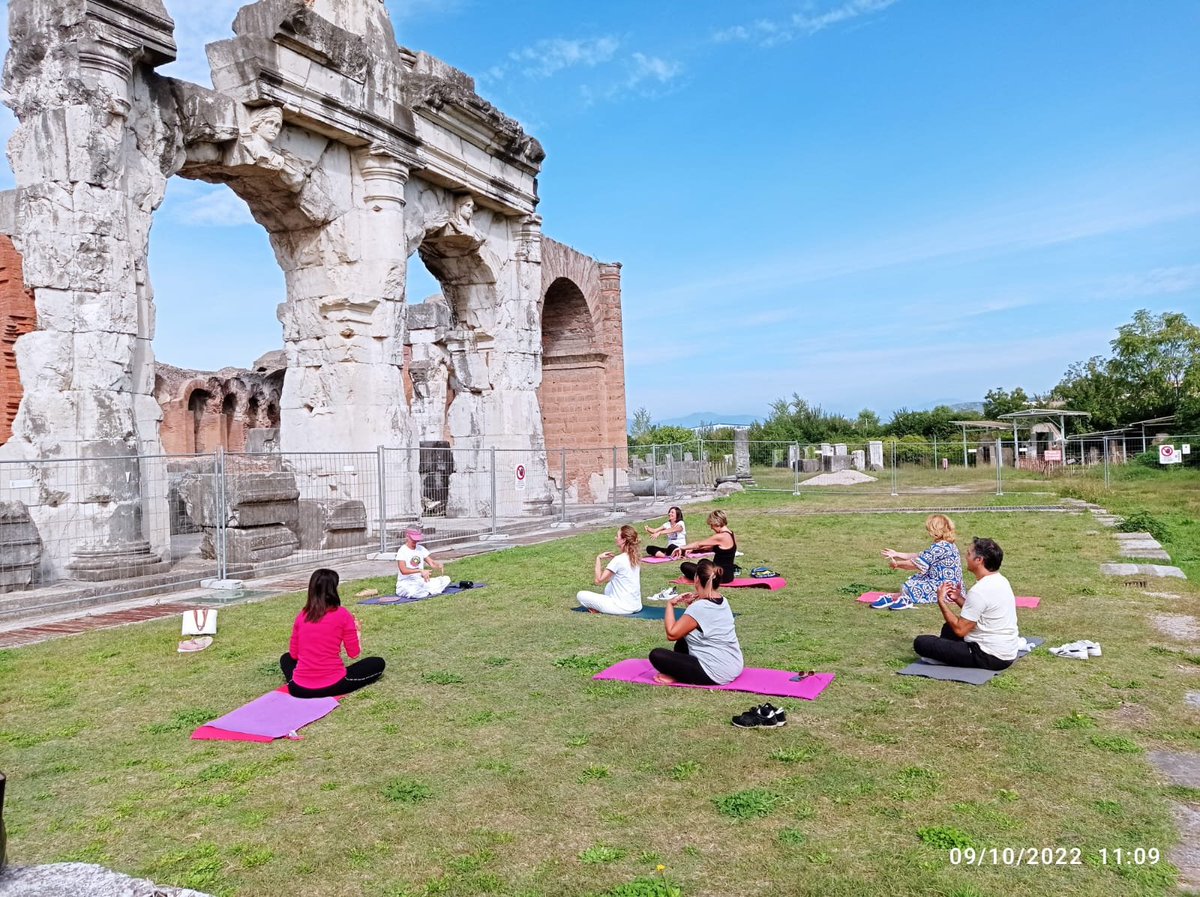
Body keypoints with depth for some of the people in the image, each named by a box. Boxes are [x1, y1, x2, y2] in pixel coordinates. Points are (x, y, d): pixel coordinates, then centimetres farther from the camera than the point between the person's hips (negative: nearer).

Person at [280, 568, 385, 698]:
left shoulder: (301, 616, 3)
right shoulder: (343, 615, -8)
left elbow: (294, 654, 11)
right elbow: (354, 654, -1)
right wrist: (356, 630, 15)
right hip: (332, 685, -4)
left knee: (286, 658, 36)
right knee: (378, 663, 14)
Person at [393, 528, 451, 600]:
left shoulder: (421, 549, 9)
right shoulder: (402, 551, -12)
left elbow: (431, 562, 2)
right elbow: (403, 571, -26)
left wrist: (439, 564, -22)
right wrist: (420, 571, -38)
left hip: (421, 581, 6)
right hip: (406, 584, -6)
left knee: (446, 579, -7)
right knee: (412, 592, -42)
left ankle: (426, 593, -19)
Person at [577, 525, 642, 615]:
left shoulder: (618, 560, -17)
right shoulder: (635, 557, 6)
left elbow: (599, 580, -12)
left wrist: (598, 558, -4)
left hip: (623, 607, -8)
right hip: (637, 606, 8)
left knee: (581, 595, -1)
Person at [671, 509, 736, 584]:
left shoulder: (721, 537, -20)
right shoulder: (731, 535, 7)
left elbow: (699, 544, -9)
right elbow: (713, 548, 17)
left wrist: (681, 548, 3)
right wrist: (692, 549, 14)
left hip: (721, 576, -10)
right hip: (729, 574, 10)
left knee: (685, 566, -5)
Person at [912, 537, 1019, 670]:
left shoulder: (980, 591, -23)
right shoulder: (1001, 581, 7)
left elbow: (960, 630, -19)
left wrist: (941, 601, -10)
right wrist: (958, 599, 5)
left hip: (990, 657, -10)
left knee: (921, 642, -11)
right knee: (948, 628, 29)